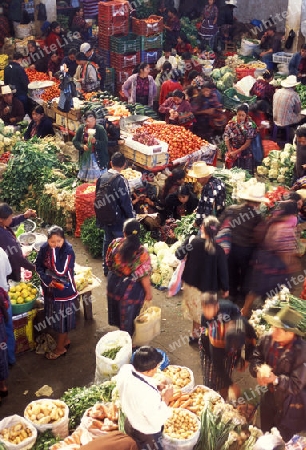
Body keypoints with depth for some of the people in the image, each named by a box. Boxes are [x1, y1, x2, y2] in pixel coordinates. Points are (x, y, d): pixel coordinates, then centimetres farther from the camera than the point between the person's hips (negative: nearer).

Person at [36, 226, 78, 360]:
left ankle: (60, 348, 26)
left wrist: (54, 251, -33)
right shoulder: (44, 248, -8)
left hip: (64, 290, -5)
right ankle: (65, 340, 42)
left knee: (62, 319, 8)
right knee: (55, 318, 20)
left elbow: (60, 271, -31)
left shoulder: (68, 251, -23)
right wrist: (46, 279, -14)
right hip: (49, 289, 6)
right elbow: (39, 266, 3)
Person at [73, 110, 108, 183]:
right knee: (85, 179, 14)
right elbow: (75, 141, 5)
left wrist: (95, 142, -30)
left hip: (98, 158, -4)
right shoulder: (81, 129, 0)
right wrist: (82, 146, -14)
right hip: (85, 157, 4)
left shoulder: (100, 129, -11)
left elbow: (105, 143, -14)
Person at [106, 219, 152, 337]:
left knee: (117, 309, 30)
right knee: (128, 317, 17)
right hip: (131, 289, -4)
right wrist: (148, 292, -8)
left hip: (114, 284, 5)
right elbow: (144, 276, -22)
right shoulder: (141, 252, -27)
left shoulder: (115, 243, -14)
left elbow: (109, 263, 1)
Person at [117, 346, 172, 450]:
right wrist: (166, 399, -19)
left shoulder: (125, 369, -22)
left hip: (130, 423, 7)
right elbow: (157, 421, -28)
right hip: (146, 434, -6)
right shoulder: (148, 393, -43)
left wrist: (156, 388, -9)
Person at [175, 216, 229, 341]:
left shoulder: (192, 241, -14)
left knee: (196, 311, 21)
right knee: (200, 312, 17)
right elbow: (222, 271, -10)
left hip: (191, 283, 1)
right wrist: (225, 288, 2)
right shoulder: (218, 250, -16)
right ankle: (195, 335, 28)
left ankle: (195, 334, 32)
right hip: (207, 287, -1)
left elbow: (179, 255, -3)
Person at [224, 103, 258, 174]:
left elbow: (247, 143, -11)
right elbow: (226, 138, 0)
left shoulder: (249, 125, -10)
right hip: (232, 154, 2)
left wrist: (236, 152, -13)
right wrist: (230, 152, -10)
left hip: (245, 155, -2)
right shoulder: (231, 124, -2)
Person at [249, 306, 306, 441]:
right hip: (269, 397, 6)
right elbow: (255, 358, -4)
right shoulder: (267, 339, -12)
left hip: (290, 405, -5)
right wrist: (259, 369, -28)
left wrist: (275, 379, -41)